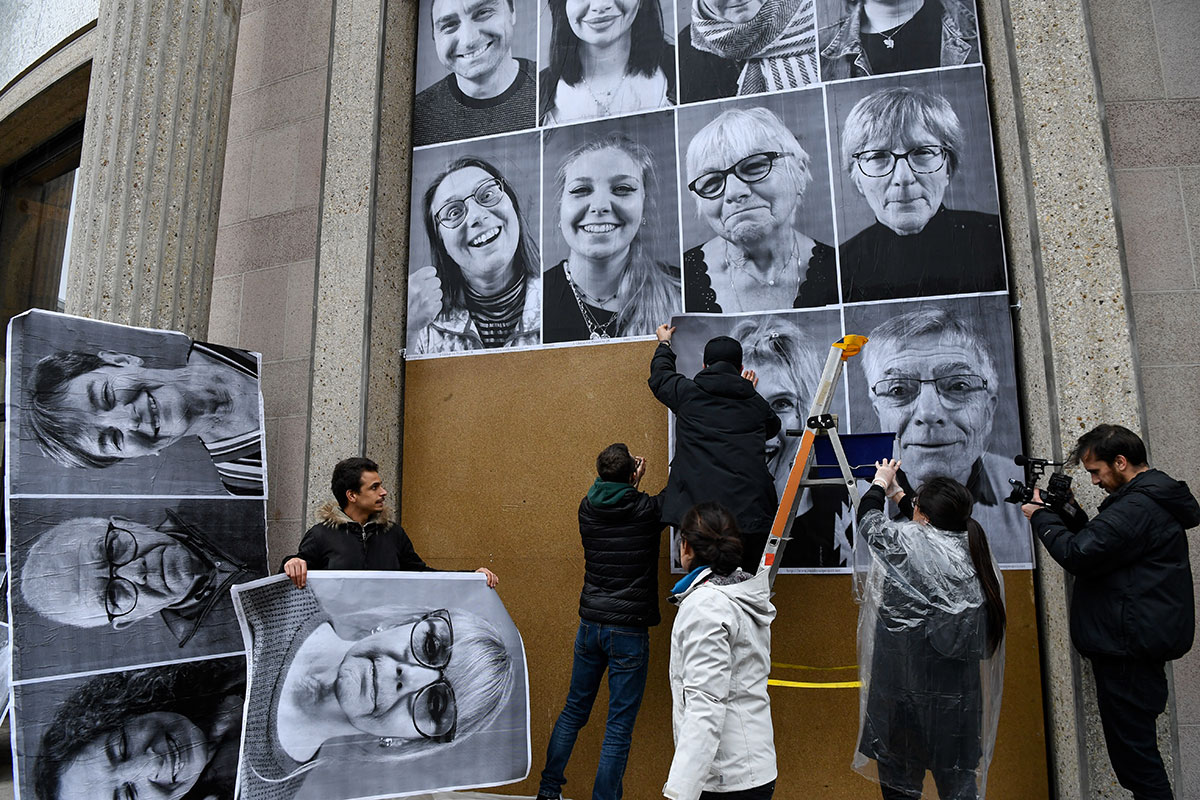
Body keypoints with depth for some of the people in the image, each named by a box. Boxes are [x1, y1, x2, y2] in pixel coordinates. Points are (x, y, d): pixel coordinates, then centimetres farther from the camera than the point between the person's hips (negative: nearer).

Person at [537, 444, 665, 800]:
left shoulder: (588, 509, -1)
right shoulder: (646, 510, -12)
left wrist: (631, 484, 20)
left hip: (590, 624, 5)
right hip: (628, 630, -5)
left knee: (574, 710, 20)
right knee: (619, 728, 5)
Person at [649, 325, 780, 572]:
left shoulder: (687, 392, 6)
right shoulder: (755, 402, 11)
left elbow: (660, 376, 28)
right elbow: (773, 426, 34)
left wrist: (664, 344, 47)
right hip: (750, 512, 2)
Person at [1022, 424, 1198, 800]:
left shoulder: (1137, 507, -19)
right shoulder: (1152, 496, 16)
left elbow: (1080, 555, -22)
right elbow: (1103, 546, 19)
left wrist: (1041, 518, -8)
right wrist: (1070, 513, 7)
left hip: (1130, 649, -11)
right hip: (1143, 642, 11)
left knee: (1132, 747, -4)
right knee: (1138, 744, 17)